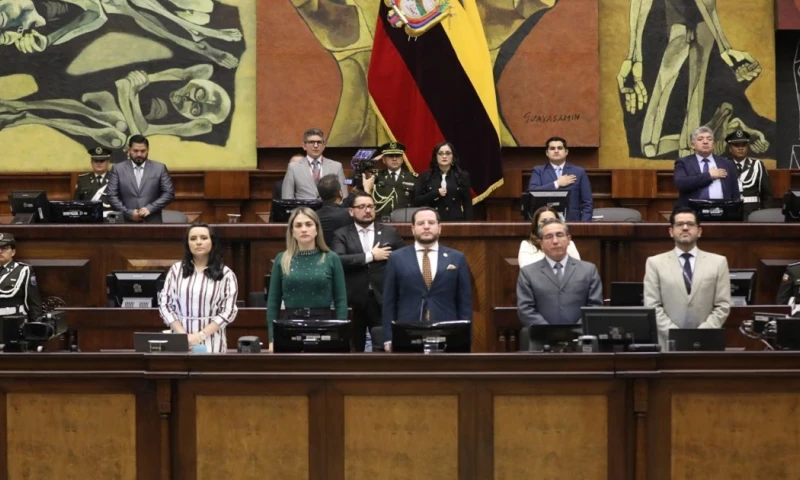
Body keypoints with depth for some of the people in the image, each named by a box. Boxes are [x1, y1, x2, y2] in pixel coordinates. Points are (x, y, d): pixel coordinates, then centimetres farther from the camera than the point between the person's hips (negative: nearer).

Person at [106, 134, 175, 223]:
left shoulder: (160, 168, 6)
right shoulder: (118, 169, 6)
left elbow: (169, 193, 3)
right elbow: (111, 195, 2)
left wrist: (150, 208, -9)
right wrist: (129, 213, -10)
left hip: (153, 222, 0)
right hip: (126, 222, 0)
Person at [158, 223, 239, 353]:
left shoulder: (225, 274, 1)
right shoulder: (176, 270, 6)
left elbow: (228, 311, -4)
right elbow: (164, 304, 3)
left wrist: (200, 336, -13)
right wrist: (183, 335, -9)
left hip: (211, 341, -1)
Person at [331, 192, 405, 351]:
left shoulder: (390, 233, 10)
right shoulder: (341, 235, 4)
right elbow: (337, 260, -13)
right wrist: (370, 256, -11)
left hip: (383, 300, 1)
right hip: (354, 301, -1)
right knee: (355, 347, 5)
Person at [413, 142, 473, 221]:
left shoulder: (463, 176, 6)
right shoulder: (426, 176, 7)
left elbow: (467, 204, 5)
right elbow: (417, 201, 2)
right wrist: (436, 193, -11)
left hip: (456, 220, 0)